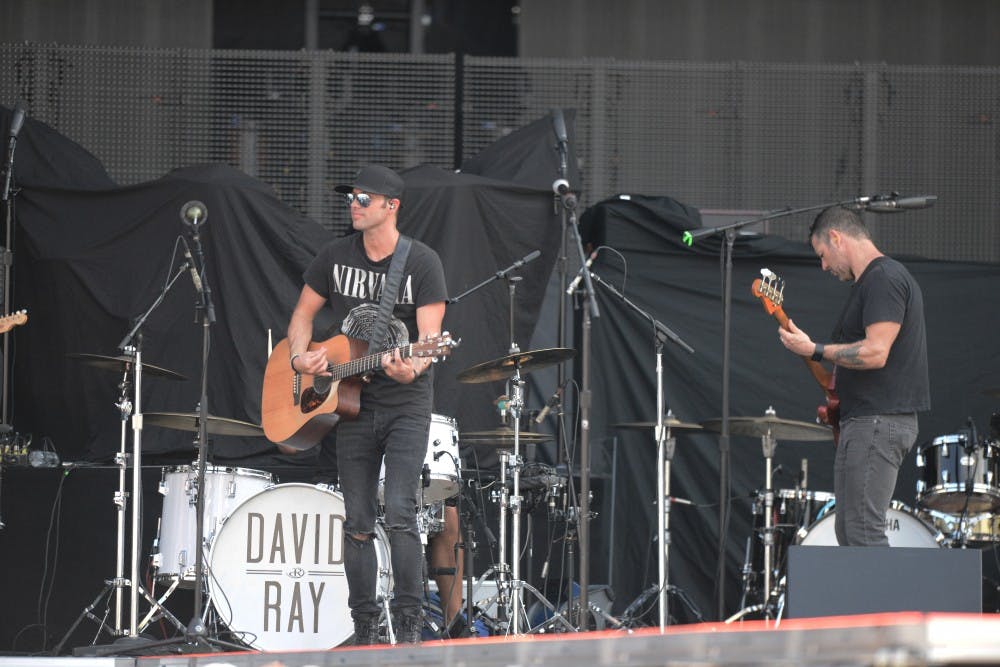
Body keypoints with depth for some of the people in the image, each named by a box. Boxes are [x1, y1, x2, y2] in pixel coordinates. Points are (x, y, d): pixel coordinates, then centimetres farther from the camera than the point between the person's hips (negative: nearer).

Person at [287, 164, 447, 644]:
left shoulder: (422, 263, -9)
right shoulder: (336, 257, 4)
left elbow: (430, 336, -16)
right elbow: (304, 312, 14)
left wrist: (412, 368, -37)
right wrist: (299, 356, -6)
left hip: (406, 406, -4)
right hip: (352, 405, 4)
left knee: (399, 512, -17)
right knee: (357, 522, 4)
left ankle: (409, 625, -13)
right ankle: (364, 630, 11)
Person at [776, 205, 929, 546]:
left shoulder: (882, 278, -12)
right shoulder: (874, 280, 21)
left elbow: (875, 352, -23)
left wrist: (814, 351, -16)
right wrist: (835, 395, 16)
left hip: (877, 423, -11)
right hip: (864, 422, 11)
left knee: (863, 533, -14)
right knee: (849, 532, 11)